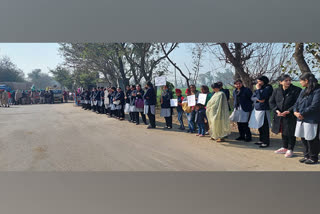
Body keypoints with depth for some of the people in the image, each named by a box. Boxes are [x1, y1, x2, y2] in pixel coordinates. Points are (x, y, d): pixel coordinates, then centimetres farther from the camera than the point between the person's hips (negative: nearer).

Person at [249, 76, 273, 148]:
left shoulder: (268, 88, -9)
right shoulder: (259, 88, 15)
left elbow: (261, 97, -20)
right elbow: (252, 98, 10)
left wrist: (258, 89, -10)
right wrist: (257, 99, -9)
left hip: (264, 110, -8)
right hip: (256, 109, 8)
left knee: (264, 127, -3)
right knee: (260, 126, 15)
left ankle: (266, 142, 5)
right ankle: (261, 140, 26)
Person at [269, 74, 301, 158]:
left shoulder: (296, 90, -9)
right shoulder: (276, 91, 3)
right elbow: (271, 102, 3)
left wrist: (288, 111, -20)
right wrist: (277, 110, -12)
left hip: (291, 116, -4)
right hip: (279, 116, 4)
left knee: (291, 133, 6)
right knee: (283, 132, 18)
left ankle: (290, 150, 22)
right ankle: (284, 148, 34)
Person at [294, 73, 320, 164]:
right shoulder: (303, 91, 14)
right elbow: (297, 103, 14)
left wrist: (301, 113, -16)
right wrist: (295, 111, -5)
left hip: (312, 120, -8)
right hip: (301, 119, 8)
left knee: (311, 139, 2)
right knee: (303, 138, 14)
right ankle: (306, 156, 27)